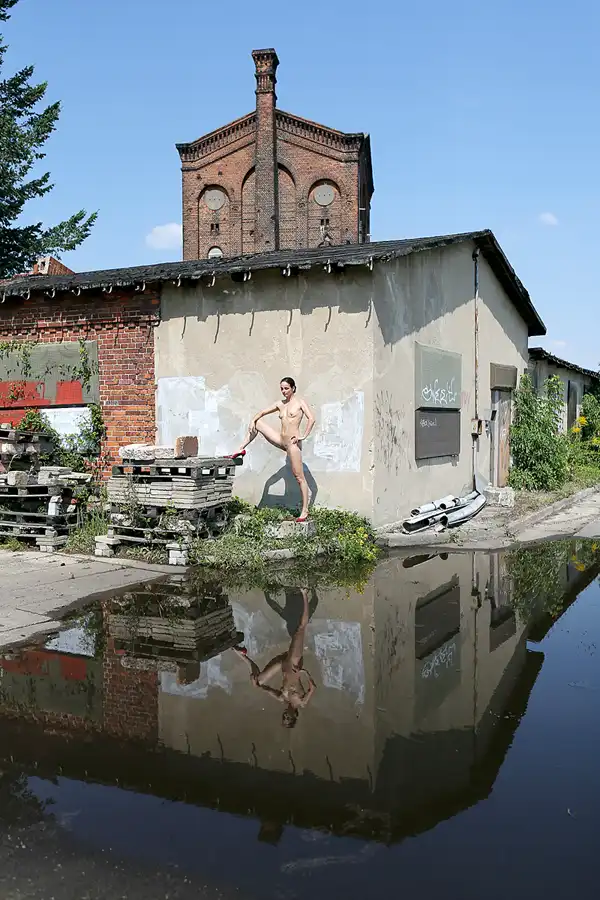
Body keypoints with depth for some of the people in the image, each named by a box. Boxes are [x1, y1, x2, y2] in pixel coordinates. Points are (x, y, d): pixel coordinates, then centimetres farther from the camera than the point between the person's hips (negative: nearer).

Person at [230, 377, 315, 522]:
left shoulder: (300, 403, -4)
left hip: (293, 443, -7)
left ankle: (305, 511, 1)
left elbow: (311, 419, -15)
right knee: (257, 423, 9)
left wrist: (304, 436, -18)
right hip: (281, 441, 7)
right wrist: (253, 421, -1)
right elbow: (262, 413, 19)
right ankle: (241, 449, 13)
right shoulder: (280, 404, 13)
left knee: (299, 477, -5)